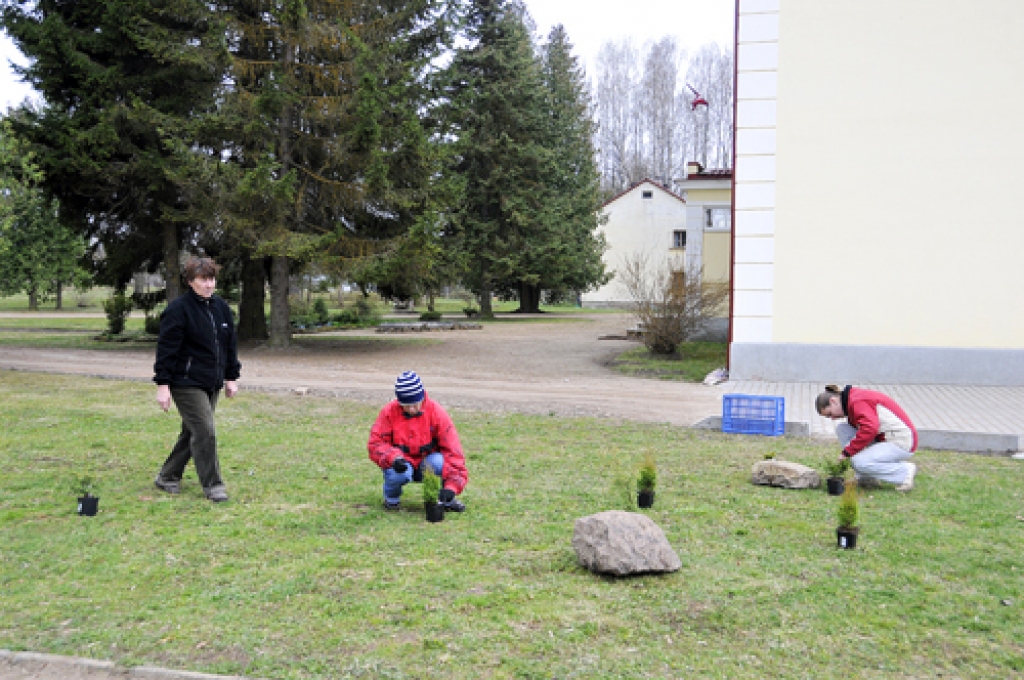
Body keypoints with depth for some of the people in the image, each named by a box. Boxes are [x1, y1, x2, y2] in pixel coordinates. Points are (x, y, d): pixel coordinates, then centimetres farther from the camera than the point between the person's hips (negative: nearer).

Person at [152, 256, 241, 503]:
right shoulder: (179, 309, -11)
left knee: (192, 432, 13)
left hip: (212, 384, 7)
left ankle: (168, 476, 28)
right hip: (187, 384, -7)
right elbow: (166, 349, -12)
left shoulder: (221, 308, 11)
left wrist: (231, 377, 16)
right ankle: (212, 485, 2)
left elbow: (230, 345, 18)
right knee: (205, 432, -9)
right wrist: (162, 385, -15)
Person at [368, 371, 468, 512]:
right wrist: (394, 458, -31)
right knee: (398, 473, -34)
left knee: (439, 462, -33)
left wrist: (452, 485, -31)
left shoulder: (436, 412, -15)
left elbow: (452, 449, -19)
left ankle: (447, 500, -5)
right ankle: (391, 498, 2)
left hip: (427, 462, 0)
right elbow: (376, 444, -9)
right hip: (403, 463, 0)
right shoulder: (389, 412, -11)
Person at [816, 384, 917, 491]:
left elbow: (869, 428, -31)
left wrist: (846, 452, -24)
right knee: (841, 429, 3)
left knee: (859, 462, -27)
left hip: (902, 443, -10)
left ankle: (905, 471, -6)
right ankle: (866, 477, 4)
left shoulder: (856, 401, -17)